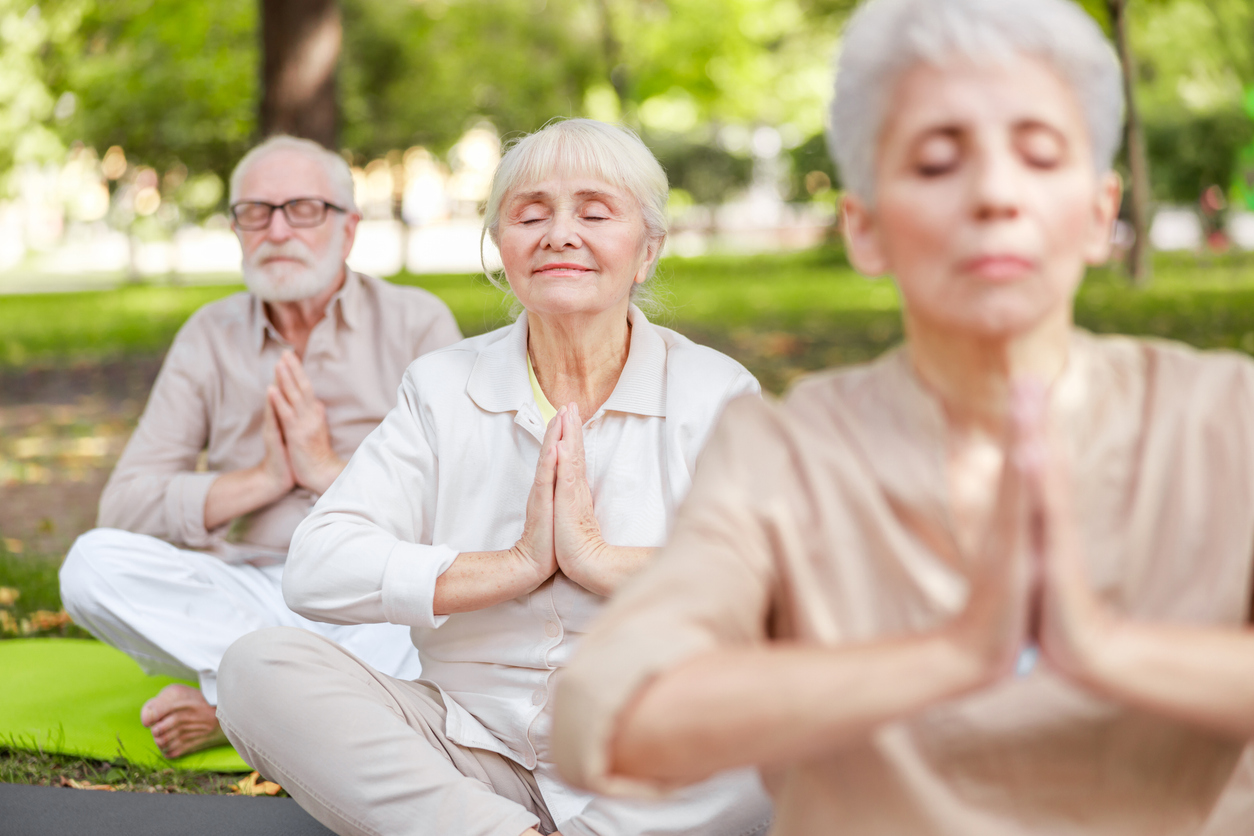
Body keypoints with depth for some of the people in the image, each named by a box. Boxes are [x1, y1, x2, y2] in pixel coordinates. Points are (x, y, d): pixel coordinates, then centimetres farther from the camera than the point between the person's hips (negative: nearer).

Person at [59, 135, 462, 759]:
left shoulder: (416, 323, 2)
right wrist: (262, 479, -8)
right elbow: (123, 506, 1)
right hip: (248, 598, 2)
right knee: (92, 563, -22)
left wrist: (327, 470, -9)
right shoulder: (210, 337, 9)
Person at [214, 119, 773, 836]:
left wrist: (600, 558, -15)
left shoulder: (718, 392, 2)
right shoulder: (443, 387, 8)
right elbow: (317, 570, -6)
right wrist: (519, 565, -11)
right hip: (476, 745, 3)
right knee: (259, 666, -19)